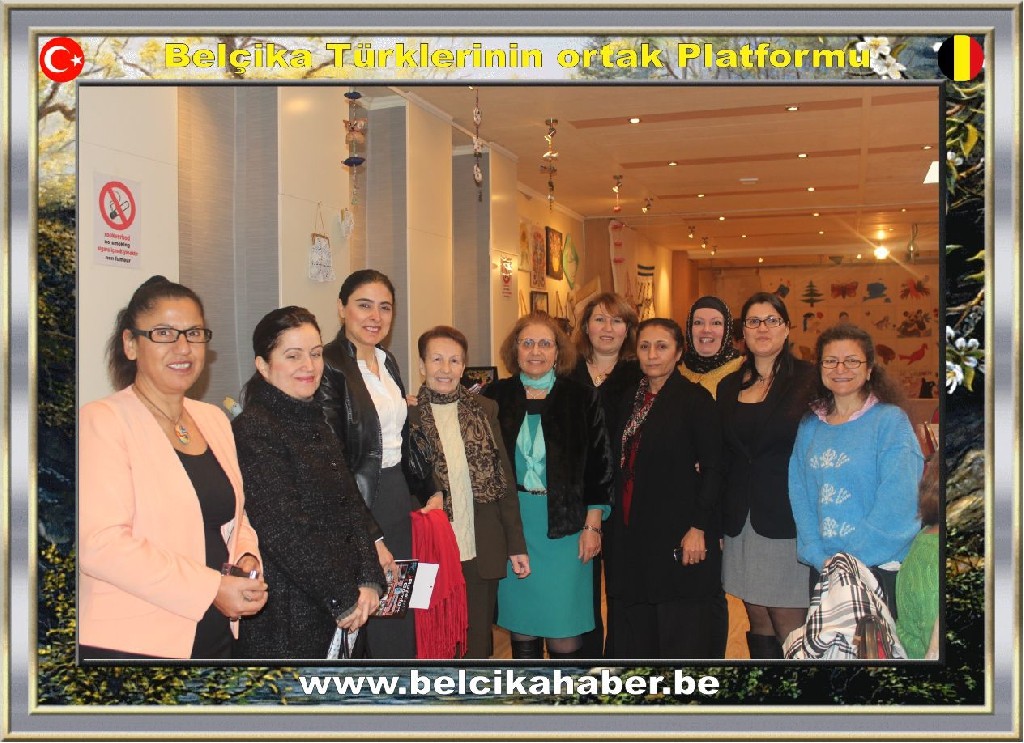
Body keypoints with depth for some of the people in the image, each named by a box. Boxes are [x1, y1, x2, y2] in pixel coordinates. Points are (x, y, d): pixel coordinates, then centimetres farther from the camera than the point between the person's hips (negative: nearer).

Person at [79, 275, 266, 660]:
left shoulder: (215, 420, 10)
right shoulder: (100, 421, -10)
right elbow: (101, 544, -19)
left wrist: (246, 559, -4)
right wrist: (211, 589, -21)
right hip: (128, 642, -6)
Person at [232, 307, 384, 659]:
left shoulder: (315, 423, 11)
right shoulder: (253, 431, -14)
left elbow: (351, 506, 7)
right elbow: (284, 532, -18)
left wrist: (368, 581, -5)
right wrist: (344, 598, -13)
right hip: (286, 616, -7)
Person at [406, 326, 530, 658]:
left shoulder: (485, 410, 5)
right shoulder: (406, 414, -3)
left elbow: (504, 480, 6)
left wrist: (517, 545, 5)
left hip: (481, 553, 2)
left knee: (477, 646, 13)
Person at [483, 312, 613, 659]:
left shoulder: (582, 399, -1)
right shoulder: (496, 396, 3)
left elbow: (599, 466, -1)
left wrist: (592, 526, -4)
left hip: (564, 524, -1)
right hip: (510, 523, 2)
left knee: (564, 621, 1)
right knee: (520, 621, 11)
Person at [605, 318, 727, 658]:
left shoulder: (695, 399, -6)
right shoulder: (630, 399, 12)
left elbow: (713, 468, -10)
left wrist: (698, 527, -16)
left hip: (680, 534, -6)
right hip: (632, 534, 6)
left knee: (683, 635, 1)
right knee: (637, 634, 11)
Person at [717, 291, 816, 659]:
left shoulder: (808, 379, -3)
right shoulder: (729, 386, 11)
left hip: (787, 515, -4)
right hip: (741, 518, 5)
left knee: (788, 624, -2)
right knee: (757, 620, 12)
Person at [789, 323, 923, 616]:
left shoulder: (891, 421, -7)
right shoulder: (810, 426, 8)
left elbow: (898, 505, -14)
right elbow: (801, 496, 4)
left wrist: (851, 559, -15)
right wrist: (820, 557, -8)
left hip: (880, 568, -4)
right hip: (824, 571, 4)